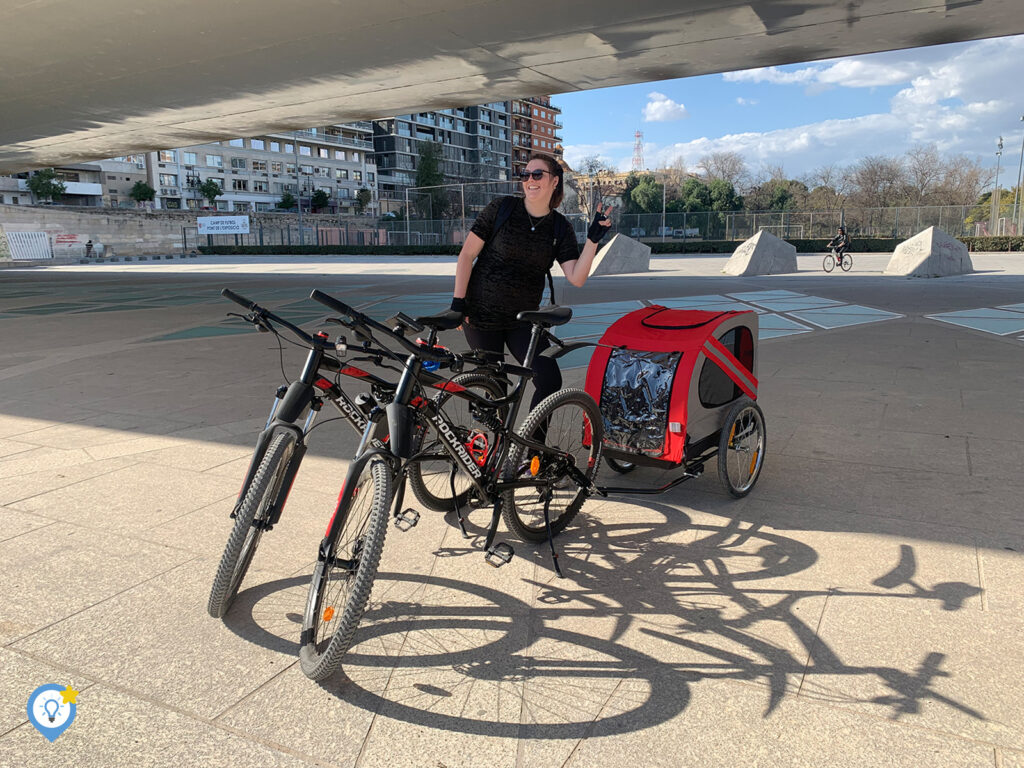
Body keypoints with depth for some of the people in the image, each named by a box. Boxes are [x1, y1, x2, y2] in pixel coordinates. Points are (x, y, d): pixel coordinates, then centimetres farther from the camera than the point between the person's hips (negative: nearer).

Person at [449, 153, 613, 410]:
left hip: (523, 319, 3)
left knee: (550, 380, -10)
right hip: (482, 315, -2)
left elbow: (576, 278, -8)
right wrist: (458, 301, -12)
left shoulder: (560, 227, 0)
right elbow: (467, 255, -7)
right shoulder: (502, 209, -7)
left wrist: (593, 240, -19)